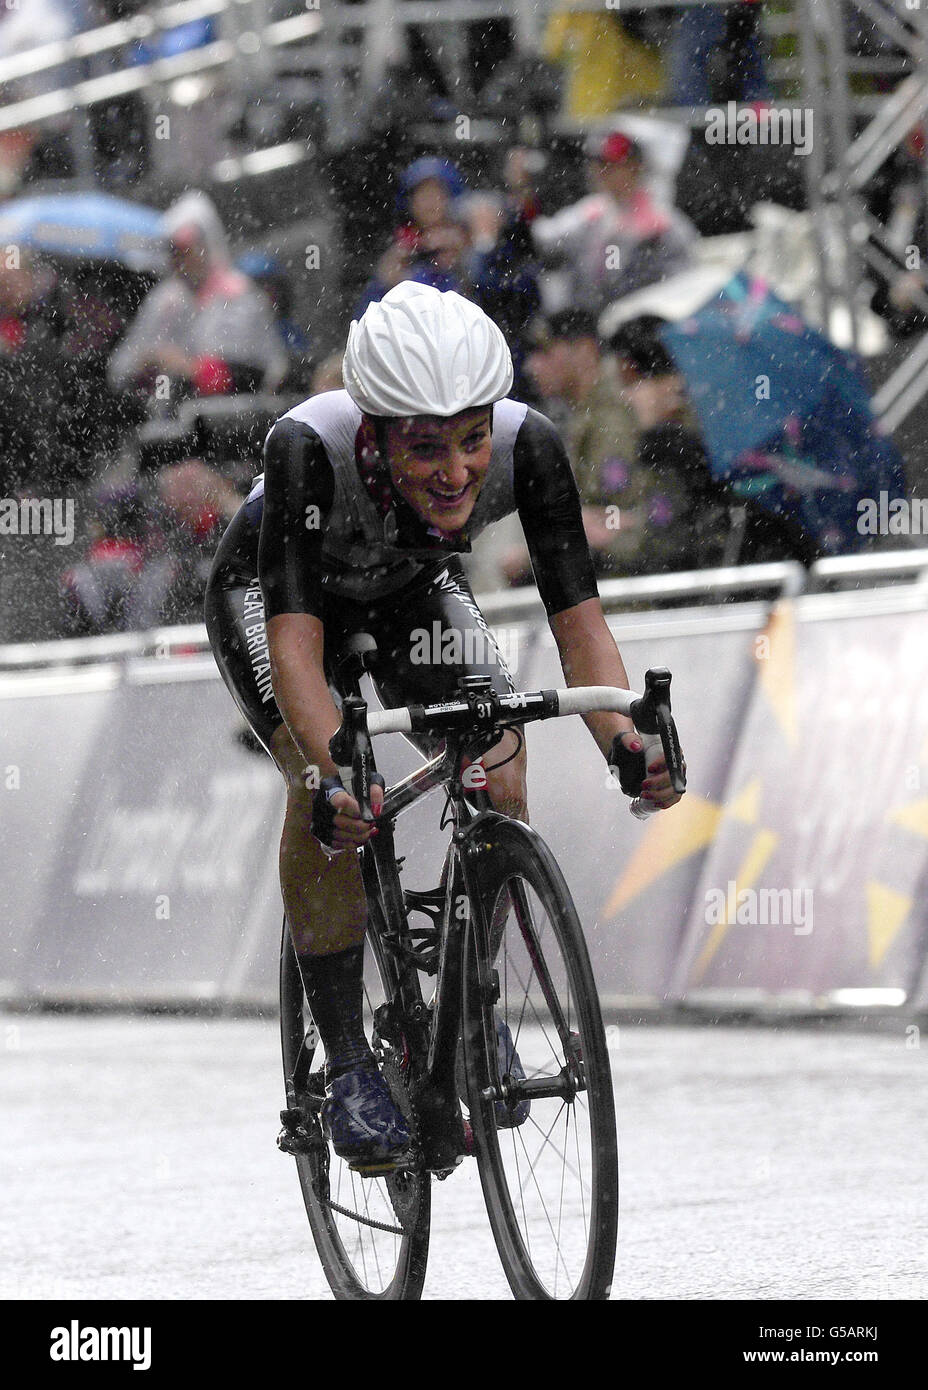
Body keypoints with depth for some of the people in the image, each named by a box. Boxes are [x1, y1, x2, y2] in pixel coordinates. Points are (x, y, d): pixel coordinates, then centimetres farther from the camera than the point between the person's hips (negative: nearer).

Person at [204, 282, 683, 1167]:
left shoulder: (526, 447, -34)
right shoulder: (308, 448, -42)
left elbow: (579, 624, -34)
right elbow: (295, 639, -46)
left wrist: (624, 744, -52)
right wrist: (333, 780, -62)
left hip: (412, 588, 3)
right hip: (269, 588, -3)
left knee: (498, 770, -20)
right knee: (327, 788, -28)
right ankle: (345, 1061, -14)